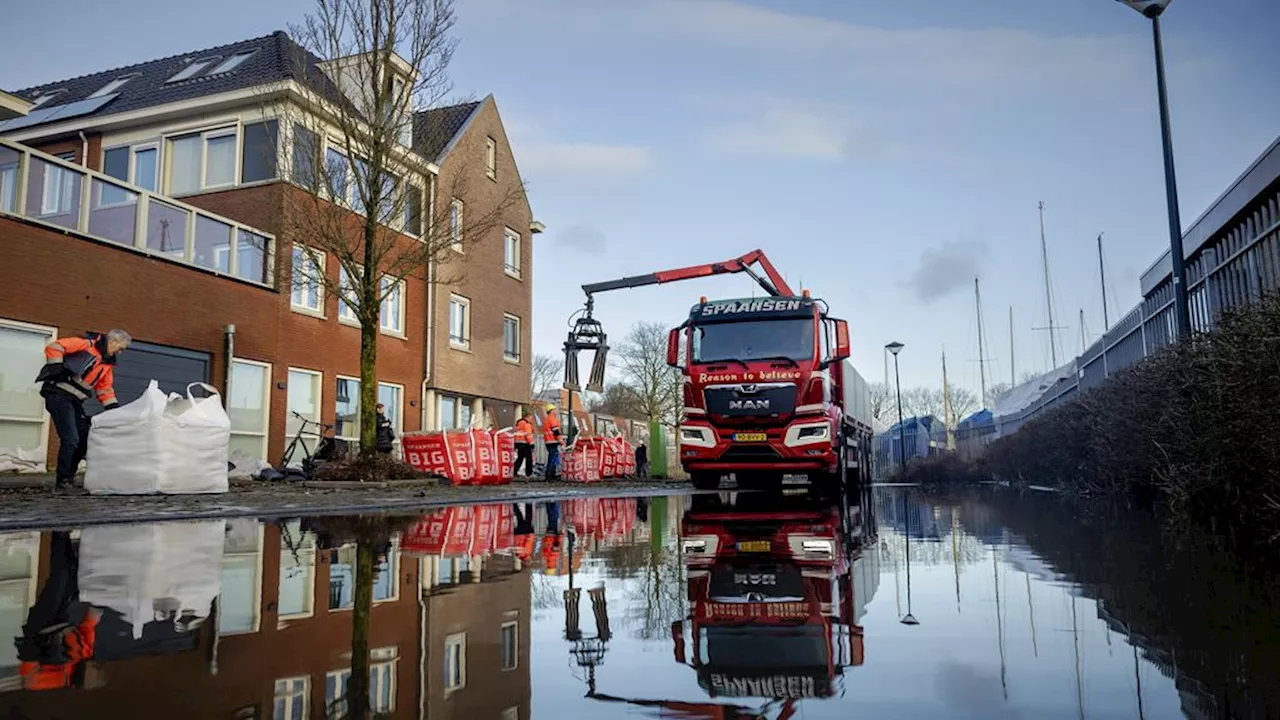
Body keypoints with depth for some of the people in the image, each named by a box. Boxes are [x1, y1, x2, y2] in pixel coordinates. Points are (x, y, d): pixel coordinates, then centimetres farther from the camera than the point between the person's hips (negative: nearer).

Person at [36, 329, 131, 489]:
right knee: (70, 439, -13)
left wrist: (113, 408, 8)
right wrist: (57, 368, -22)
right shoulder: (86, 344, -7)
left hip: (75, 401, 9)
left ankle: (69, 475, 19)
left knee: (85, 439, 6)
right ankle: (62, 479, -3)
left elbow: (105, 389, 19)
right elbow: (54, 347, -15)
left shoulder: (108, 364, 17)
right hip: (59, 395, -9)